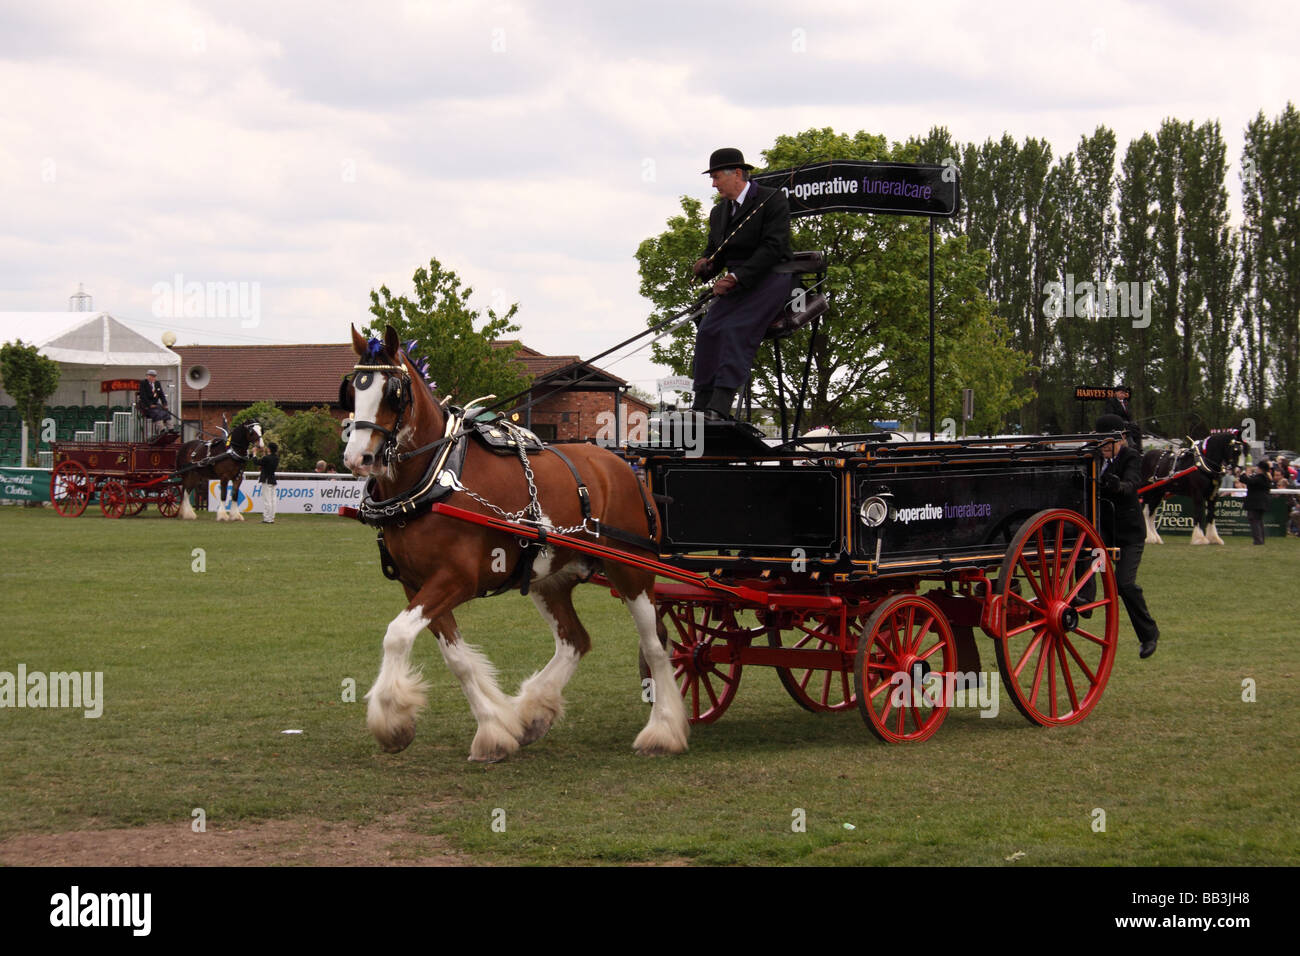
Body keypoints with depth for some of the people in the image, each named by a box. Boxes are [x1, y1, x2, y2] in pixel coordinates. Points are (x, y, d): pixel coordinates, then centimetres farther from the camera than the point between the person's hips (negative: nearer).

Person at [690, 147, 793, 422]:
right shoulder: (719, 212, 19)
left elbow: (772, 247, -15)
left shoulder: (772, 200, -5)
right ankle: (702, 405, -21)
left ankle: (720, 407, -39)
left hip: (769, 278, -7)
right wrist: (704, 266, -5)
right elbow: (715, 252, 22)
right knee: (708, 331, -17)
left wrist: (736, 277, -22)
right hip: (737, 284, 7)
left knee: (737, 331, -28)